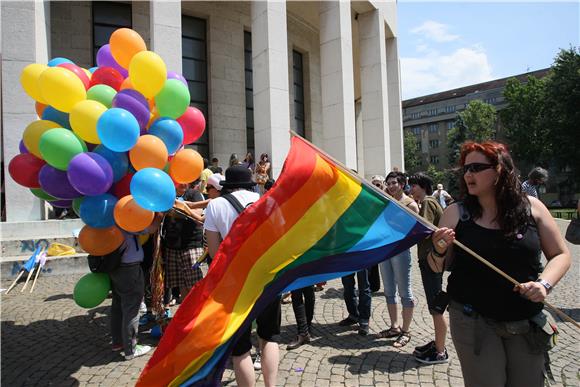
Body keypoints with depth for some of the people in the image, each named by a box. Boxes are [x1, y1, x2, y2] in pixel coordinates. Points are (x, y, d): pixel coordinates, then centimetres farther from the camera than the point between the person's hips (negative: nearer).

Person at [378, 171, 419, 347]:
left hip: (400, 250, -6)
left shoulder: (410, 204, -7)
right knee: (389, 291, 15)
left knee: (404, 292, 3)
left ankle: (405, 331, 15)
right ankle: (394, 327, 28)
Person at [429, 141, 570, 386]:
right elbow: (438, 268, -1)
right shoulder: (455, 213, -6)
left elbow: (561, 254, 5)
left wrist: (544, 283, -13)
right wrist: (438, 251, -23)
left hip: (527, 323, 2)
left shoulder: (531, 207, -3)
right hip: (473, 323, -2)